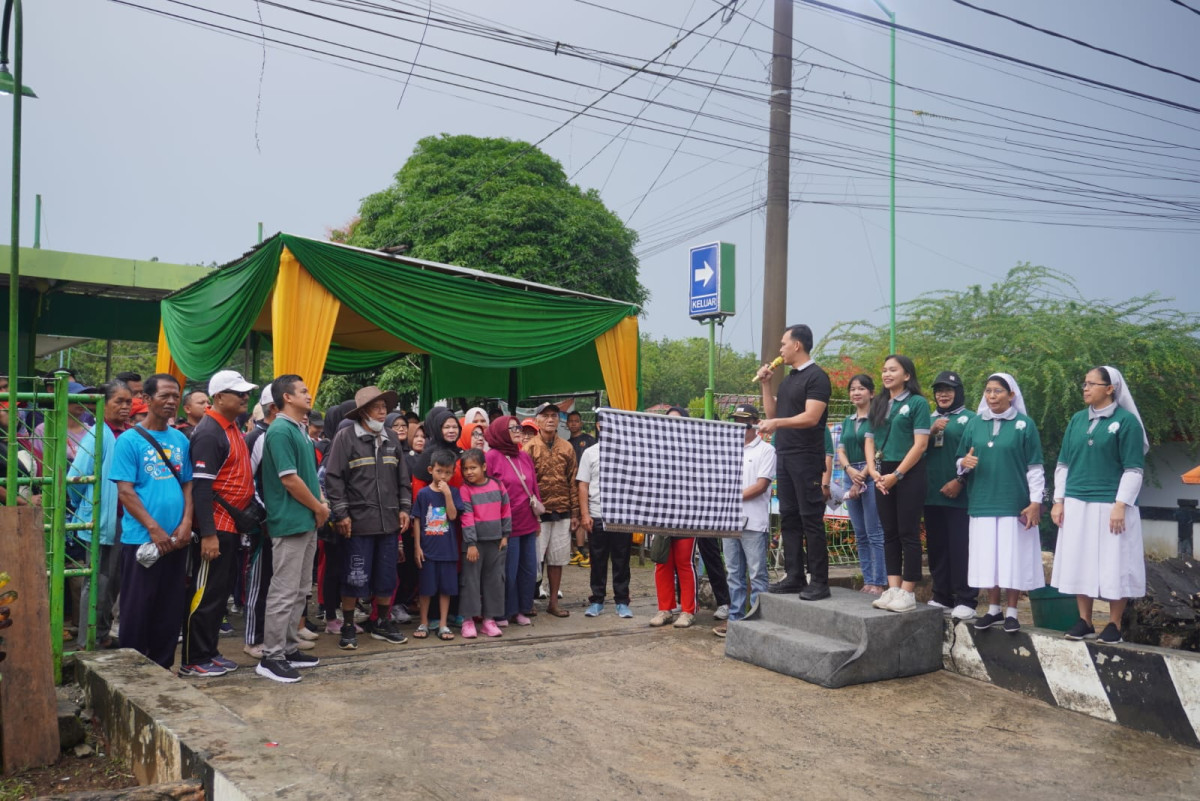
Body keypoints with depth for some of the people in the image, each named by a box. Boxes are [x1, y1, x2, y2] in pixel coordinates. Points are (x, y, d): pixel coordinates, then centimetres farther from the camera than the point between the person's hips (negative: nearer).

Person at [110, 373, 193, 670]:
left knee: (171, 608, 10)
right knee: (137, 608, 2)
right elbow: (125, 492, -10)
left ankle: (163, 665, 22)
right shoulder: (129, 440, -5)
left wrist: (186, 523, -4)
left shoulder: (181, 440, 9)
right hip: (141, 539, -5)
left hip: (176, 540, 5)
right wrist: (154, 529, -15)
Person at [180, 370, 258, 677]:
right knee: (206, 593, -1)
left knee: (222, 591, 16)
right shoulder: (208, 433, -16)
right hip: (216, 526, -10)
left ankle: (209, 651, 26)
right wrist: (208, 534, -23)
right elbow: (201, 487, -21)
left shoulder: (232, 429, 13)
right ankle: (193, 660, 9)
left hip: (232, 524, 10)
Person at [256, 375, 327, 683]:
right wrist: (319, 508, -9)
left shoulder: (300, 431, 14)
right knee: (284, 592, -5)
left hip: (307, 522, 9)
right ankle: (271, 657, 3)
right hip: (290, 522, -9)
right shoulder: (280, 431, -14)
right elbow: (290, 479, -18)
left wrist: (319, 504, 5)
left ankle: (289, 649, 24)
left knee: (299, 591, 14)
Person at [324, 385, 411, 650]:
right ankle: (348, 627, 15)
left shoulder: (391, 439, 12)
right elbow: (333, 477, -9)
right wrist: (341, 514, -12)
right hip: (358, 521, -5)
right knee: (355, 576, 1)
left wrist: (404, 508, 9)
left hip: (389, 521, 5)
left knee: (387, 575, 11)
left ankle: (382, 623, 26)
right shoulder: (346, 437, -6)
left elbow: (403, 477, 17)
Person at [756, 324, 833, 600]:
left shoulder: (816, 377, -8)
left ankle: (819, 581, -2)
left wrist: (777, 423, -30)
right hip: (785, 456, 9)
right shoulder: (788, 379, 19)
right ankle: (794, 577, 14)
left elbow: (811, 417, -19)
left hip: (806, 458, -9)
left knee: (811, 518, -7)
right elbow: (772, 414, 17)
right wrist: (765, 384, 11)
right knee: (788, 518, 9)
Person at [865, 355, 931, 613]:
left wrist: (896, 474, -13)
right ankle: (893, 589, 12)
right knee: (889, 533, 7)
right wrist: (873, 471, -4)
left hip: (908, 473, -6)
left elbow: (920, 444, -10)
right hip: (883, 475, 6)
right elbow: (870, 441, 11)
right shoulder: (878, 404, 13)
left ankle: (908, 593, 1)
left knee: (908, 533, -3)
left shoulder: (917, 402, -4)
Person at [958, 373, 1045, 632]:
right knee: (988, 556, 6)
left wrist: (1035, 502, -7)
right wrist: (964, 462, -10)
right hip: (983, 502, 3)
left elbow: (1035, 467, -2)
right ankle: (993, 610, 18)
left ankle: (1011, 612, 12)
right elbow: (961, 460, 14)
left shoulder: (1024, 424, -1)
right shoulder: (975, 424, 9)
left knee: (1013, 556, 0)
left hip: (1014, 503, -3)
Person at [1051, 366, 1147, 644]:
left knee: (1113, 565, 1)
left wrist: (1120, 505, -15)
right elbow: (1064, 464, 13)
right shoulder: (1077, 420, 9)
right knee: (1080, 563, 8)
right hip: (1077, 504, 5)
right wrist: (1059, 501, 7)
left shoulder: (1126, 421, -6)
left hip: (1111, 506, -5)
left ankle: (1114, 625, 13)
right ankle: (1084, 622, 19)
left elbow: (1133, 469, -9)